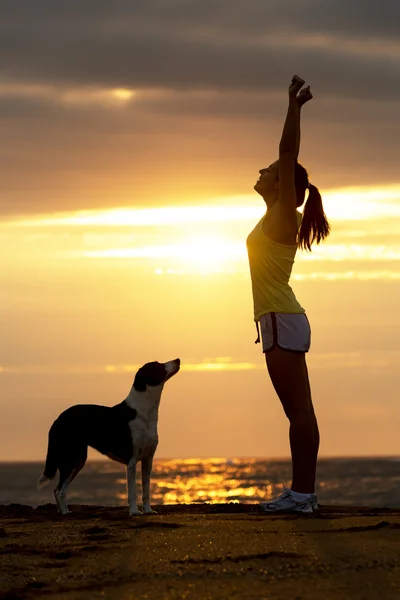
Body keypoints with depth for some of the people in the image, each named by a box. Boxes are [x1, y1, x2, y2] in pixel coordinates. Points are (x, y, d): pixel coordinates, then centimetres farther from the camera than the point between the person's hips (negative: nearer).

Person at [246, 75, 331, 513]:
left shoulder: (284, 213, -6)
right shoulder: (279, 217, 16)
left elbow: (289, 154, -12)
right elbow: (288, 156, 25)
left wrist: (294, 106, -11)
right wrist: (294, 106, 26)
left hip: (282, 321, -10)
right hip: (281, 320, 10)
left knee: (299, 409, -11)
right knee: (298, 410, 8)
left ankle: (303, 492, -12)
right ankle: (301, 490, 9)